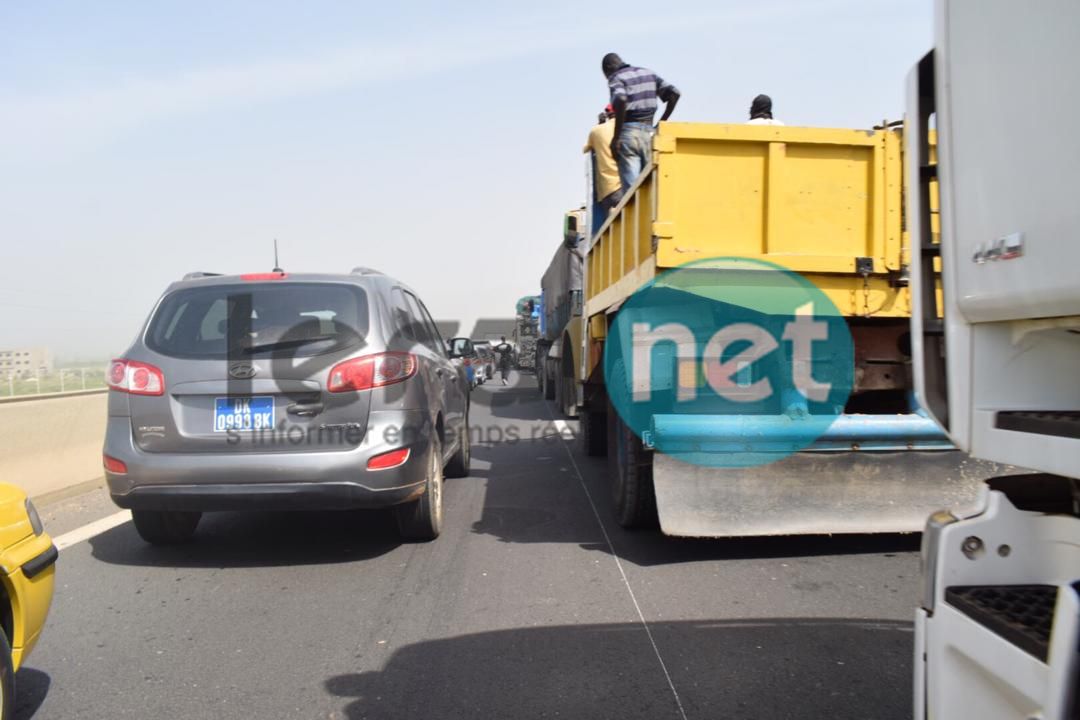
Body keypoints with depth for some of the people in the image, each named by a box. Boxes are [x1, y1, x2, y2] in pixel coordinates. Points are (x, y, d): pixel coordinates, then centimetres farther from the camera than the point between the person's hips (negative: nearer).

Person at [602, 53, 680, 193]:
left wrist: (615, 138, -19)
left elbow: (621, 101, -21)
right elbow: (674, 93, 10)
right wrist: (662, 122, 14)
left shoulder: (616, 78, -1)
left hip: (628, 133, -5)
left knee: (631, 187, -8)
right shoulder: (649, 73, 18)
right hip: (649, 132, 5)